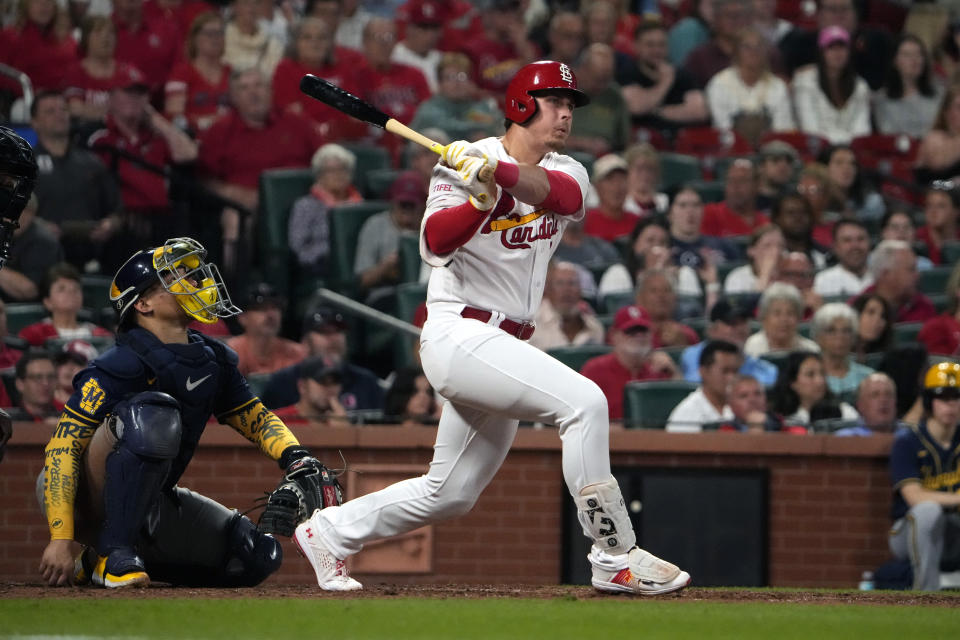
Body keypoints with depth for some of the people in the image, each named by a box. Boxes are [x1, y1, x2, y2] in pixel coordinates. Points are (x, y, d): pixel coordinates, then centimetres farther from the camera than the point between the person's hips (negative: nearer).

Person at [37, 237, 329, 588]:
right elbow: (63, 445, -25)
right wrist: (60, 538, -32)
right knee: (154, 413, -32)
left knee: (259, 556, 2)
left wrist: (295, 457, -8)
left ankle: (97, 563, 10)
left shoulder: (213, 360, 6)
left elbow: (253, 416, 15)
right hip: (84, 503, -9)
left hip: (144, 509, 9)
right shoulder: (123, 365, -20)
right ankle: (115, 555, -26)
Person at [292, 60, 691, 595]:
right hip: (459, 335, -8)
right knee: (583, 401, -24)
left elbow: (563, 194, -18)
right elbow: (436, 243, -21)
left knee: (450, 494, 14)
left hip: (506, 346, 8)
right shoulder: (465, 161, -7)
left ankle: (330, 532, 29)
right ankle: (615, 559, -21)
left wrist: (498, 173, -34)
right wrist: (483, 198, -36)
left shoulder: (566, 171, 9)